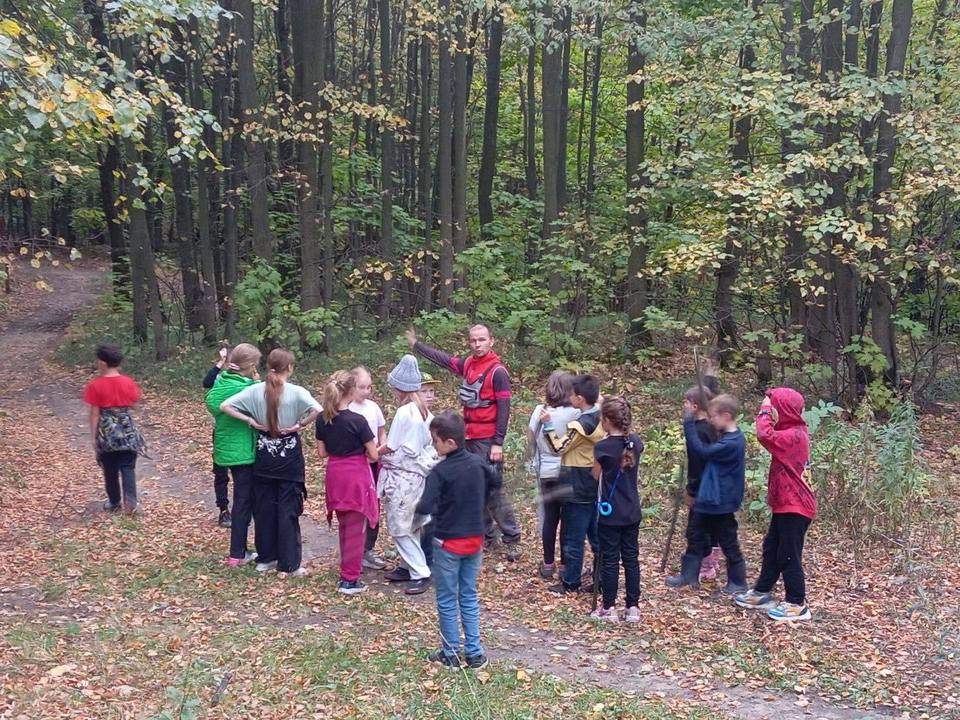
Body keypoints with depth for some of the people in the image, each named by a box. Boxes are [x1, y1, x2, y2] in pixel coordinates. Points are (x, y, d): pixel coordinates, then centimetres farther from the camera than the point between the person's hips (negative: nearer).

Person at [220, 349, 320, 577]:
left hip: (264, 458, 3)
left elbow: (225, 406, -9)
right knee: (288, 511, 4)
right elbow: (318, 410, -28)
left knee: (264, 508, 14)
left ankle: (265, 559, 22)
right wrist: (300, 425, -13)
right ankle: (289, 564, 7)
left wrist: (250, 421, -4)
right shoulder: (296, 392, -13)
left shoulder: (256, 390, -5)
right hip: (290, 458, -3)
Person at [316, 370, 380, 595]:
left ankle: (348, 569, 34)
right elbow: (373, 455, -12)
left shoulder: (323, 420, -2)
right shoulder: (357, 420, -18)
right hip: (357, 475, -6)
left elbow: (322, 453, 5)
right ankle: (349, 580, 5)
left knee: (343, 526, 21)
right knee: (356, 529, 3)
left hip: (335, 475, 6)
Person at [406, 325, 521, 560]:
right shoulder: (468, 364, 8)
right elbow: (443, 359, 23)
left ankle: (512, 539, -3)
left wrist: (498, 443, -18)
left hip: (488, 440, -8)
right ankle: (486, 535, 22)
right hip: (469, 437, 8)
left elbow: (503, 409, -14)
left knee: (494, 489, -9)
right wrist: (416, 345, 30)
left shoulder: (497, 371, -12)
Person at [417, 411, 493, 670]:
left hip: (449, 543, -5)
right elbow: (492, 476, 21)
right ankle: (475, 653, 17)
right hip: (475, 541, 5)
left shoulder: (440, 471, -20)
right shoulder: (477, 462, -2)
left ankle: (451, 654, 17)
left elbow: (425, 507, -27)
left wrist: (420, 506, -5)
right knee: (469, 597, 16)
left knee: (447, 601, 10)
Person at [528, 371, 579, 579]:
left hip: (546, 473, 4)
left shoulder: (539, 411, -4)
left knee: (549, 518, 13)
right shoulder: (574, 414, -16)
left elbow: (530, 439, 4)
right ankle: (565, 565, 16)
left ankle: (548, 564, 21)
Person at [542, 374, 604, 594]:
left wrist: (548, 425, -13)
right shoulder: (600, 420, 2)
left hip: (577, 490, -8)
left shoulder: (580, 425, -20)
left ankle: (570, 582, 12)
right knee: (596, 535, 14)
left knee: (574, 538, 3)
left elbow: (559, 448, -15)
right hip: (595, 487, 8)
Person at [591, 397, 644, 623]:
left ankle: (609, 608, 11)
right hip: (632, 513, 5)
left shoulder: (602, 447, -15)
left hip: (610, 513, -5)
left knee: (610, 560, 4)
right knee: (631, 558, 10)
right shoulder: (635, 443, -1)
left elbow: (595, 476, -2)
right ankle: (633, 607, 15)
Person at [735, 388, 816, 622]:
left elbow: (765, 435, -34)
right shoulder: (794, 432, 12)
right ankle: (761, 592, 29)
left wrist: (764, 410, -21)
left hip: (794, 506, -10)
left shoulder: (794, 435, -22)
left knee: (789, 555, -2)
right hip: (786, 504, 10)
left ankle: (797, 604, 7)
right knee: (771, 548, 18)